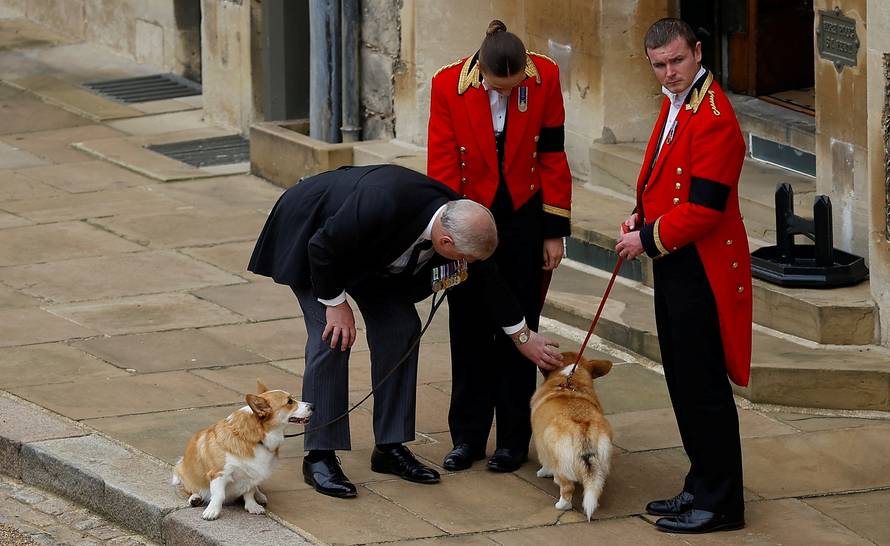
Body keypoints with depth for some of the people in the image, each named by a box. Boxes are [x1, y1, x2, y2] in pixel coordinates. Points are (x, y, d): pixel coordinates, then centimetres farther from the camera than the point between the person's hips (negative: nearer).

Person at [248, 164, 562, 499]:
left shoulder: (456, 217, -20)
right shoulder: (383, 205, -44)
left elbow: (488, 279, -1)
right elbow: (323, 247, -30)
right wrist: (335, 303, -20)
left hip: (367, 250, 7)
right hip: (309, 235, -7)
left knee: (401, 327, -1)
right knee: (331, 337, -16)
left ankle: (390, 447, 7)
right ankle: (319, 457, -9)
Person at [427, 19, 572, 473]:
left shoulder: (545, 78, -14)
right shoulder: (449, 86, -17)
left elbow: (553, 156, -5)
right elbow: (442, 168, -11)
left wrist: (554, 231, -3)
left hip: (523, 218, 0)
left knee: (518, 329, 5)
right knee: (469, 330, 7)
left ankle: (514, 439, 13)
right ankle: (467, 437, 17)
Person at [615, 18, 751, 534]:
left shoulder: (713, 117, -19)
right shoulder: (676, 105, 12)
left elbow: (704, 207, -23)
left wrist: (650, 239, -13)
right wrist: (642, 219, 7)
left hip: (702, 270, -10)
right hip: (673, 264, 10)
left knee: (704, 388, -4)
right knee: (683, 383, 16)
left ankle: (720, 504, 4)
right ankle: (702, 488, 26)